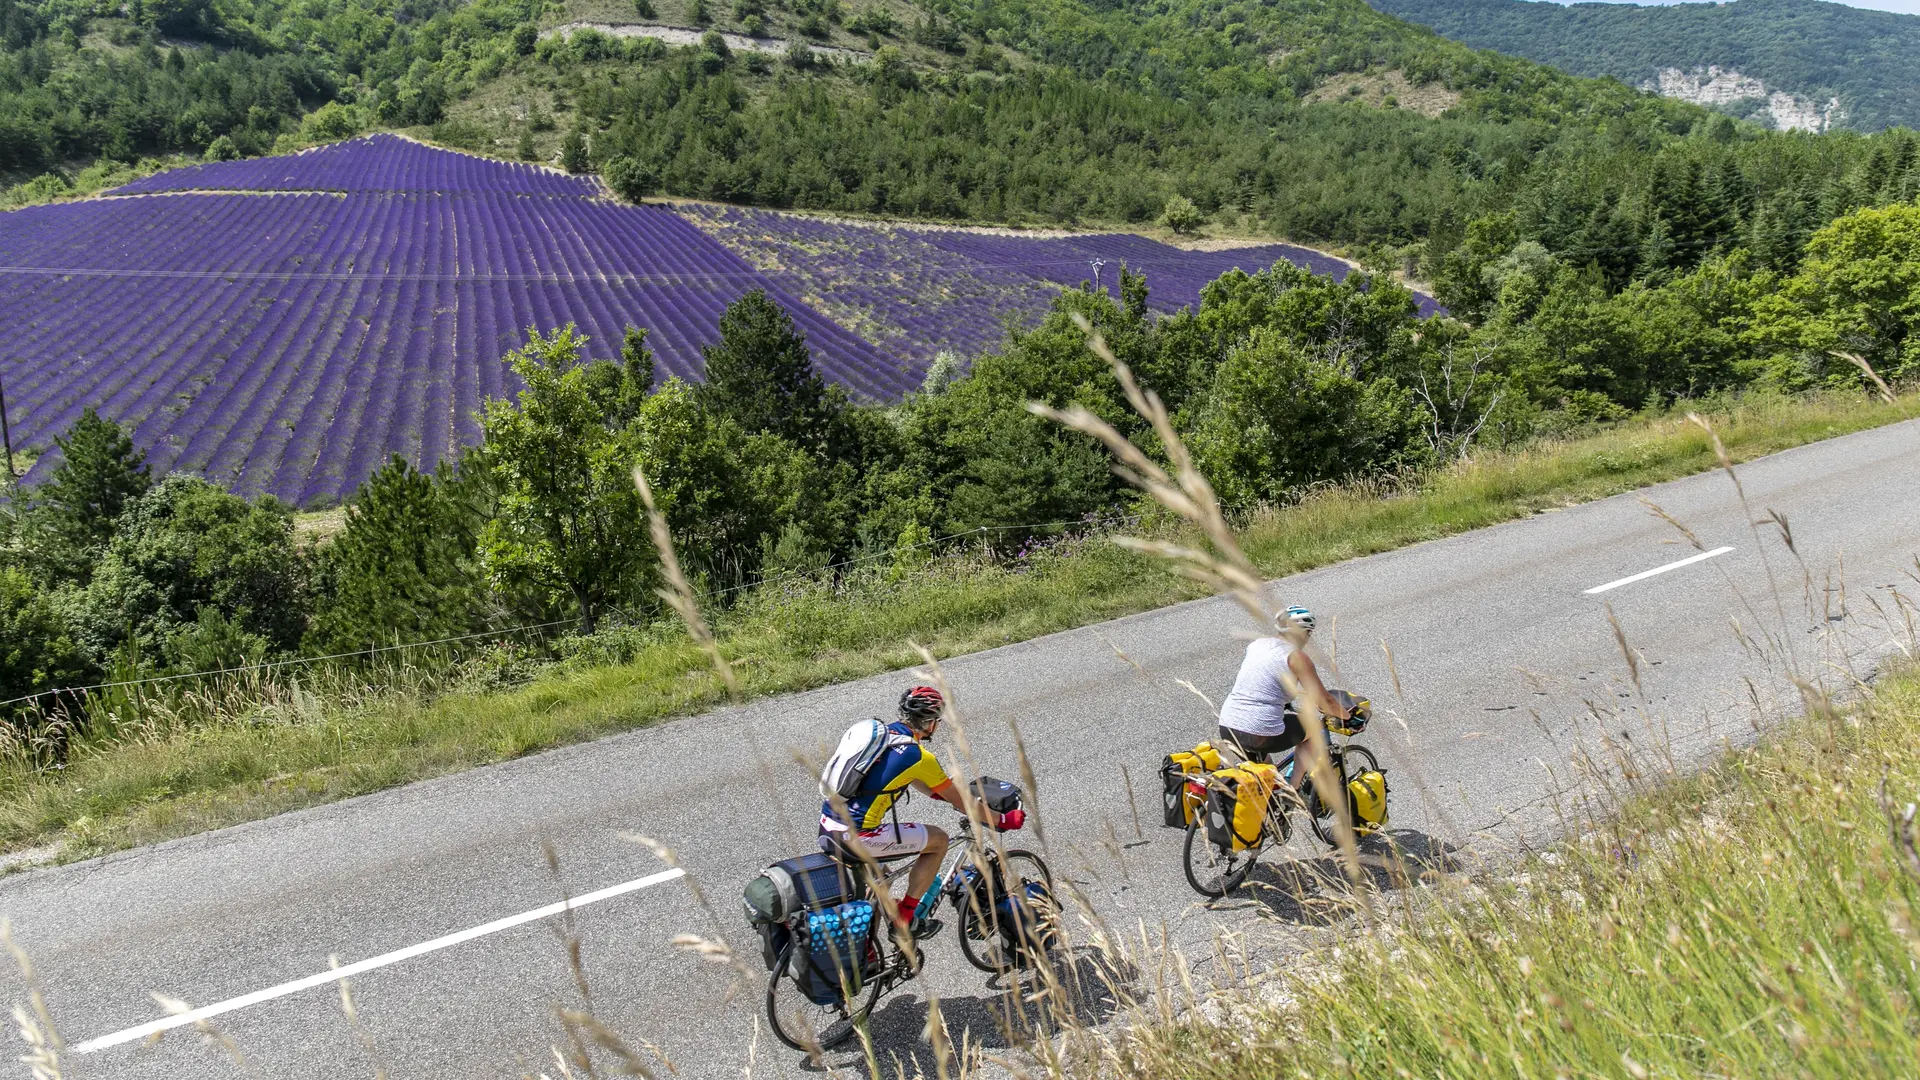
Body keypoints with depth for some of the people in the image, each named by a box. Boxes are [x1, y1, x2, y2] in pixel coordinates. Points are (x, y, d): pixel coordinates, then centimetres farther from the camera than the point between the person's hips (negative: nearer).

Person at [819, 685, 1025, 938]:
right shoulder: (920, 757, -10)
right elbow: (961, 803, 0)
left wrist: (940, 793, 39)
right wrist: (1003, 820, 14)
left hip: (826, 826, 8)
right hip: (855, 837, -8)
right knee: (939, 840, 7)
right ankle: (905, 918, 13)